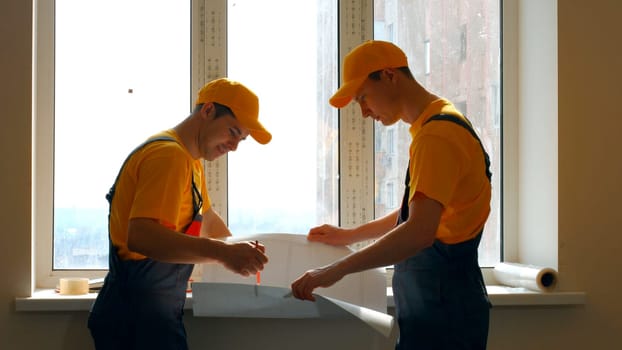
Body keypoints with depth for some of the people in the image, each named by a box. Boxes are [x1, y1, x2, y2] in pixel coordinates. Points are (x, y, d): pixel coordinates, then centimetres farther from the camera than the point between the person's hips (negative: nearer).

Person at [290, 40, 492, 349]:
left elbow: (419, 232, -30)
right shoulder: (437, 124, 14)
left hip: (442, 308, -10)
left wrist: (337, 269, -28)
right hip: (439, 301, 10)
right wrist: (349, 235, 21)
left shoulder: (437, 134, -19)